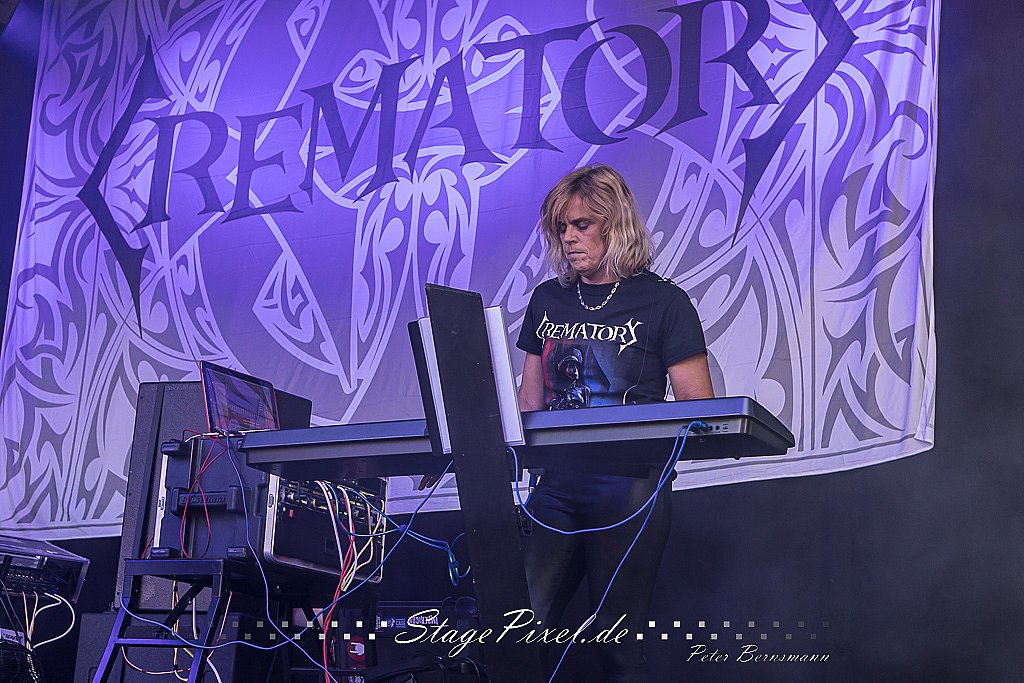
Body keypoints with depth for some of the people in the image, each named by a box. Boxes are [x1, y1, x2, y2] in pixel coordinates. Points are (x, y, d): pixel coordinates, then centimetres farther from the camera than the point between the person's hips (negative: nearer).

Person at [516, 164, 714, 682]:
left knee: (617, 636, 0)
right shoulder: (548, 300, 14)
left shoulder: (662, 302, 0)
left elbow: (699, 409, -3)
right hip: (558, 482, 4)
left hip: (630, 488, -4)